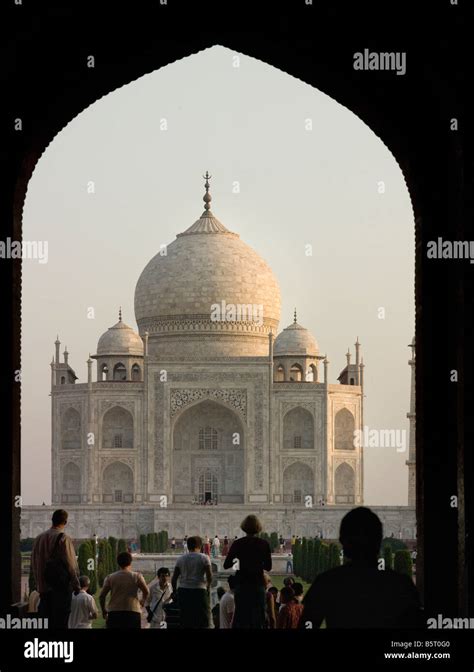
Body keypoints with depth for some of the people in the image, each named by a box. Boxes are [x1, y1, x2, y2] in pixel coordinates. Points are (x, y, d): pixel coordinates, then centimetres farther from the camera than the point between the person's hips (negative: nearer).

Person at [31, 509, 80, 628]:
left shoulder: (39, 538, 7)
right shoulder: (63, 538, -10)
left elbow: (34, 563, 12)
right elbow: (71, 564, -10)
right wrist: (76, 585, -2)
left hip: (43, 586, 5)